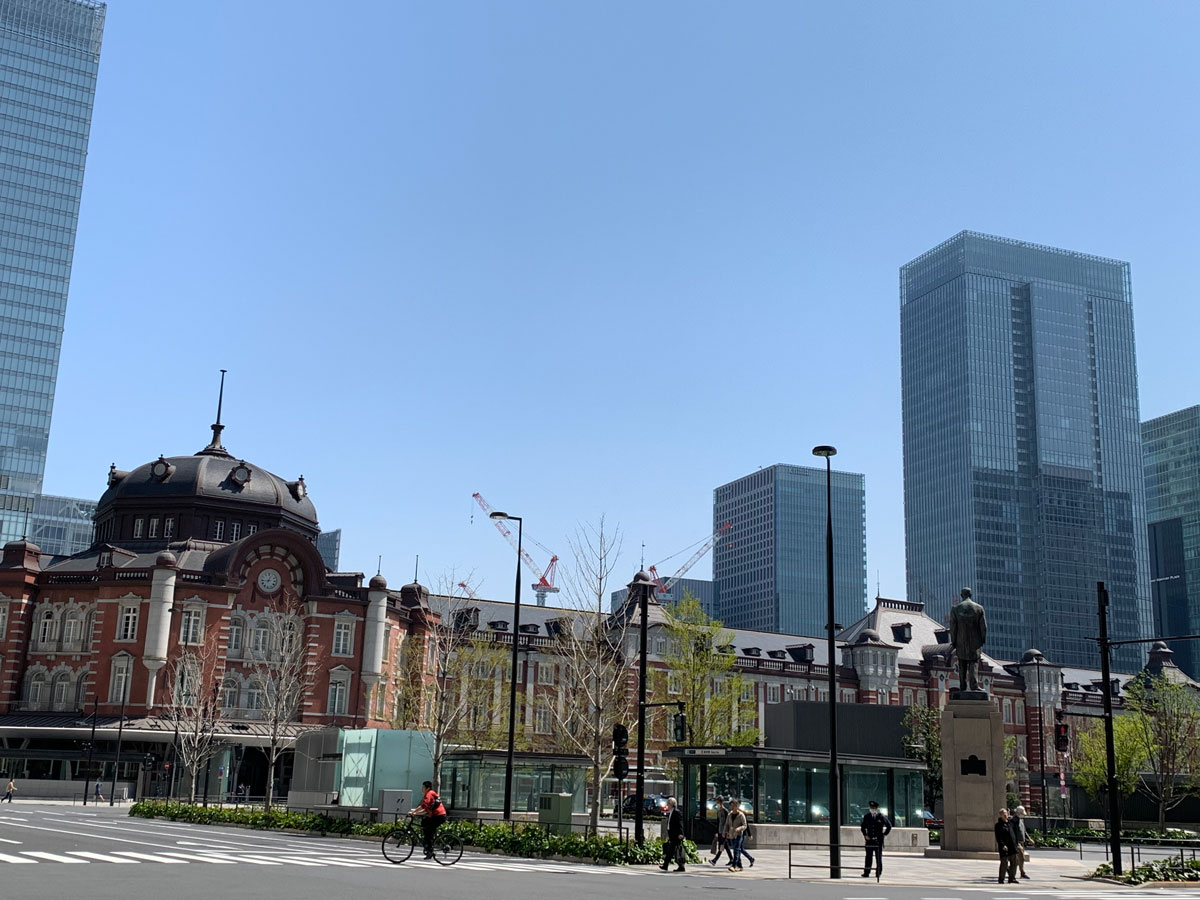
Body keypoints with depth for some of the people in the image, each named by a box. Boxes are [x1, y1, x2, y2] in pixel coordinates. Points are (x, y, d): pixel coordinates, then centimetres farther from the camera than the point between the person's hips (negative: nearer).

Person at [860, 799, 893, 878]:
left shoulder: (881, 817, -2)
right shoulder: (866, 817, 6)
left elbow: (889, 826, 6)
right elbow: (862, 827, 17)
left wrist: (884, 834, 2)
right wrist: (865, 835, 5)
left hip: (878, 840, -2)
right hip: (869, 840, 2)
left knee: (879, 857, 3)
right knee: (868, 857, 2)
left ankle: (879, 873, 10)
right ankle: (866, 872, 4)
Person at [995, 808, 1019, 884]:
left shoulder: (1010, 823, 14)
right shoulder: (999, 825, -9)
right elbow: (998, 837, -15)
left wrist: (1016, 845, 21)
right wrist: (1003, 845, -25)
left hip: (1012, 846, 8)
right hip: (1004, 847, -8)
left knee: (1014, 863, 11)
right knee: (1004, 863, -5)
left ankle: (1012, 878, 21)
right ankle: (1001, 879, 4)